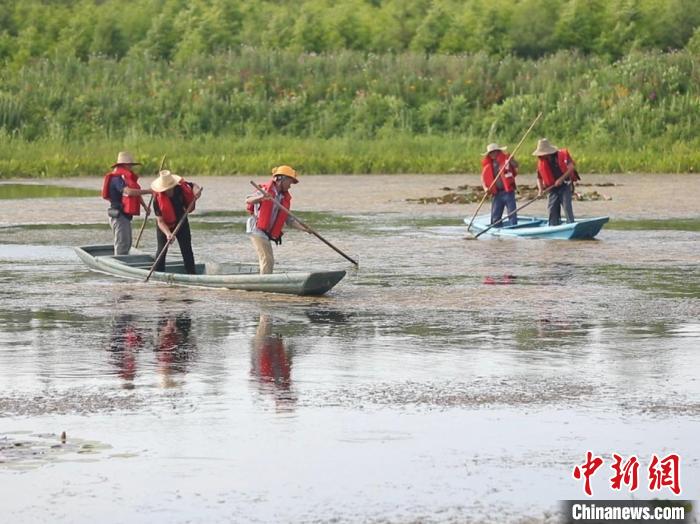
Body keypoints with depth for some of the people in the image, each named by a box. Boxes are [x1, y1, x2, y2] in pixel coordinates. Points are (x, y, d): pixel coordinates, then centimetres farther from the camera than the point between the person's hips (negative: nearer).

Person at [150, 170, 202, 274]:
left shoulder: (182, 187, -21)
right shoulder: (158, 199, -29)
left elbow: (193, 186, 4)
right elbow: (160, 221, -27)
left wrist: (196, 191, -20)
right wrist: (167, 233, -42)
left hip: (181, 223, 3)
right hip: (165, 227, -3)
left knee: (187, 250, 2)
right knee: (162, 250, -4)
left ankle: (192, 274, 7)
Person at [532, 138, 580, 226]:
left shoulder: (563, 155, -9)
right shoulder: (541, 162, 5)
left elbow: (571, 167, -16)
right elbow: (539, 178, 12)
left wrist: (561, 179, -22)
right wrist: (540, 189, -7)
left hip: (565, 185, -5)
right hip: (553, 188, 5)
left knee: (567, 206, -14)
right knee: (552, 209, 2)